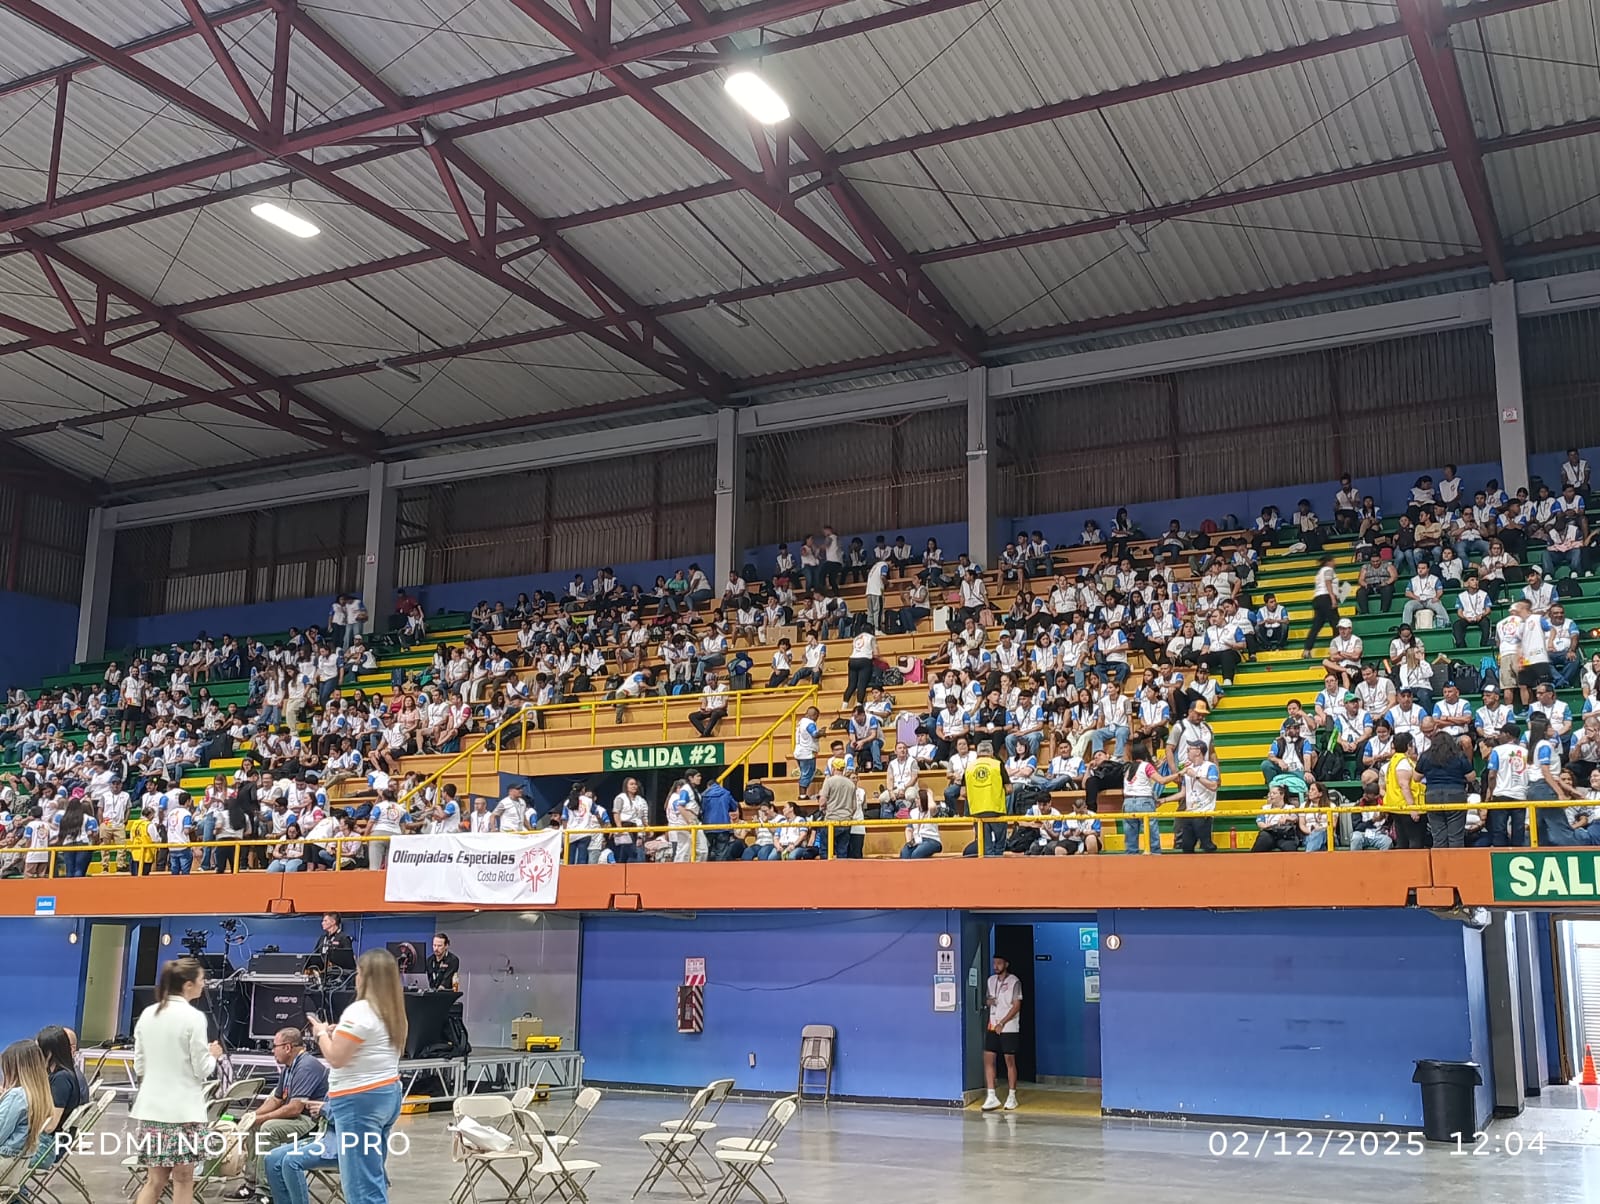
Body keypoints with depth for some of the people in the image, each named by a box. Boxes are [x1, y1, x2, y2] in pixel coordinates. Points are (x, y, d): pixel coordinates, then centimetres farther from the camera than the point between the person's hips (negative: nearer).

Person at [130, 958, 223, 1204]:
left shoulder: (147, 1015, 5)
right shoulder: (193, 1017, -13)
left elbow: (139, 1067, 11)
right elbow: (202, 1070, -10)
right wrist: (213, 1054, 9)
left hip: (152, 1107, 6)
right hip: (183, 1108, -6)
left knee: (155, 1180, 11)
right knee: (183, 1179, 3)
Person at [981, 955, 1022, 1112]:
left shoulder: (1014, 982, -8)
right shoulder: (991, 980, 11)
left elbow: (1016, 1006, -11)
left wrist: (1002, 1023, -15)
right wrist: (988, 1001, -3)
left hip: (1009, 1028, -5)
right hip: (992, 1027, 5)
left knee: (1010, 1061, 2)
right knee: (988, 1059, -3)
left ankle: (1011, 1097, 11)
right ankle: (992, 1097, -1)